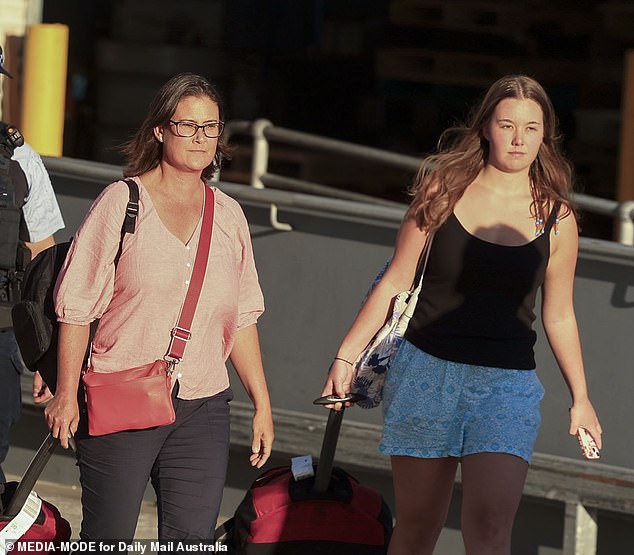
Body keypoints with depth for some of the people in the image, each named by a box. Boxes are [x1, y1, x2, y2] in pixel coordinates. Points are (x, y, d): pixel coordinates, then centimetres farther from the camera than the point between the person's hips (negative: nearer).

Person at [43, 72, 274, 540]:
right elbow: (77, 306, -2)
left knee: (193, 539, -3)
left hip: (202, 410, 3)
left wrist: (262, 404, 14)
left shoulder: (229, 215, 11)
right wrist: (66, 394, -6)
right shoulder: (122, 202, -1)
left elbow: (242, 319, 16)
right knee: (108, 538, -1)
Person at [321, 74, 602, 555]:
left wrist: (581, 397, 17)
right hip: (426, 370, 1)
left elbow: (559, 316, 14)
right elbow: (396, 282, 6)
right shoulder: (444, 189, 2)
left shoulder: (556, 218, 3)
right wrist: (346, 356, 2)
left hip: (508, 385, 0)